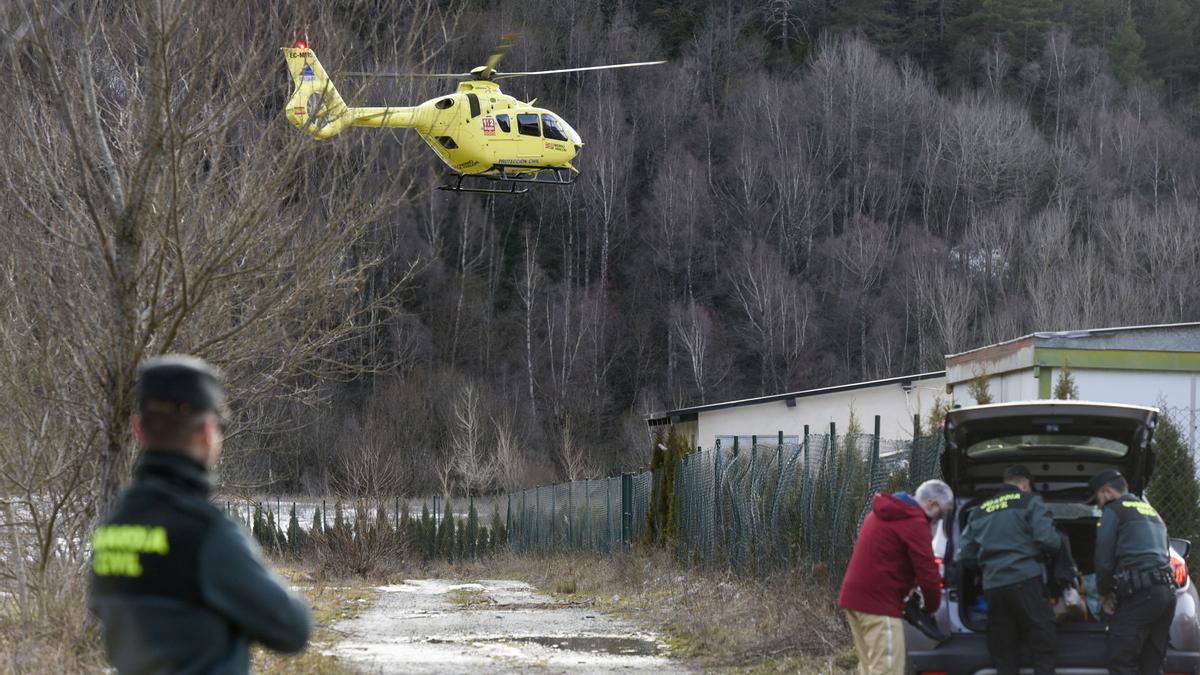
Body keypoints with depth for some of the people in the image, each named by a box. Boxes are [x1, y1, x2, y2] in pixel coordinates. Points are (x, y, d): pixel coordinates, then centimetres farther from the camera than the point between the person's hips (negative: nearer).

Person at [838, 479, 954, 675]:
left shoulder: (884, 513, 18)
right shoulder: (915, 524, -12)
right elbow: (927, 573, -14)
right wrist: (932, 606, 3)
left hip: (854, 596, 10)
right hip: (879, 603, -10)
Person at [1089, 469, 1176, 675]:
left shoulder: (1113, 510, 2)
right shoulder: (1151, 512, 27)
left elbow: (1104, 559, -1)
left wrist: (1104, 591, 16)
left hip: (1140, 593, -8)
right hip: (1168, 590, 8)